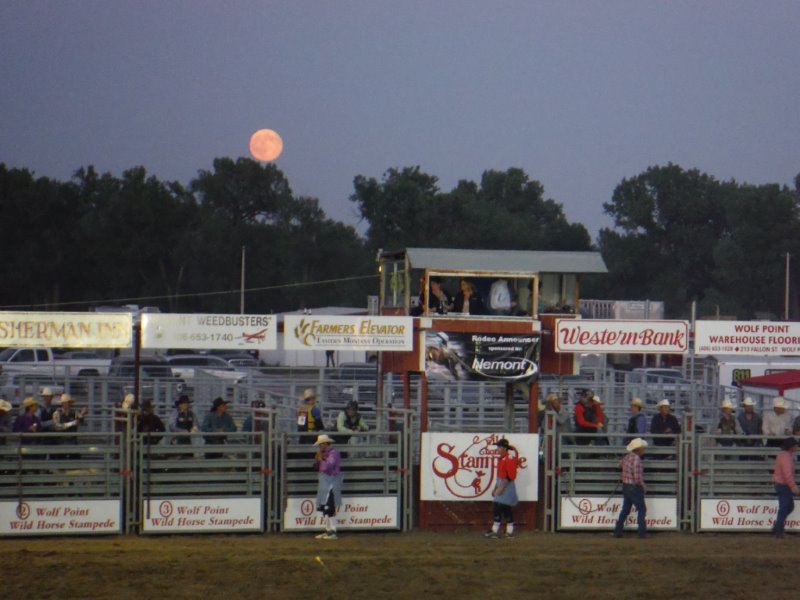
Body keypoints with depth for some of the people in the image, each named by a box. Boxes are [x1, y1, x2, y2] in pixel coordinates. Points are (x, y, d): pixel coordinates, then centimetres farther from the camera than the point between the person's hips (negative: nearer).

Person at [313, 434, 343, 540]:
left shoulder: (333, 453, -13)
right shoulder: (324, 453, 16)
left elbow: (327, 466, -24)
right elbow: (318, 468, 20)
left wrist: (320, 459, -11)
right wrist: (317, 460, 3)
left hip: (331, 484, -10)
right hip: (324, 484, 10)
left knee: (329, 508, -12)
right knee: (324, 508, 12)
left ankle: (332, 532, -11)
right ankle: (327, 530, 18)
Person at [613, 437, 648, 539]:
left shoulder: (627, 457, 4)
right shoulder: (636, 459, -22)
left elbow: (620, 465, 27)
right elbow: (637, 477, -25)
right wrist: (642, 485, -8)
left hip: (625, 486, 8)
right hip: (635, 488, -8)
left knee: (625, 509, 15)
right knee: (641, 509, 4)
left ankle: (617, 531, 16)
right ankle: (641, 532, 5)